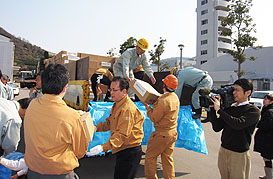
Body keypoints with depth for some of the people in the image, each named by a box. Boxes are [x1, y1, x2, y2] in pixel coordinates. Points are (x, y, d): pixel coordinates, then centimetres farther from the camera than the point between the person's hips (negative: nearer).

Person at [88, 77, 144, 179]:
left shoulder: (127, 109, -23)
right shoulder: (117, 105, 11)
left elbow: (122, 134, -27)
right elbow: (109, 123, 16)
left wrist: (103, 147, -34)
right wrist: (96, 128, 0)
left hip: (130, 152, -10)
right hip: (122, 151, 10)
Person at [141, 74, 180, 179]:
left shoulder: (164, 100, -24)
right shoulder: (175, 97, 4)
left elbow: (154, 118, -15)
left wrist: (147, 106, -6)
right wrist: (154, 103, 9)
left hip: (162, 134, -8)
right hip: (172, 132, 8)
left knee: (150, 157, 9)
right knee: (167, 158, 17)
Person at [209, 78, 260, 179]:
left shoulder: (253, 110, -8)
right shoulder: (229, 108, 7)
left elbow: (238, 124, -25)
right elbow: (217, 128, 3)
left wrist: (219, 109, -20)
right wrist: (212, 109, -6)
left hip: (239, 155, -5)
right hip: (223, 151, 5)